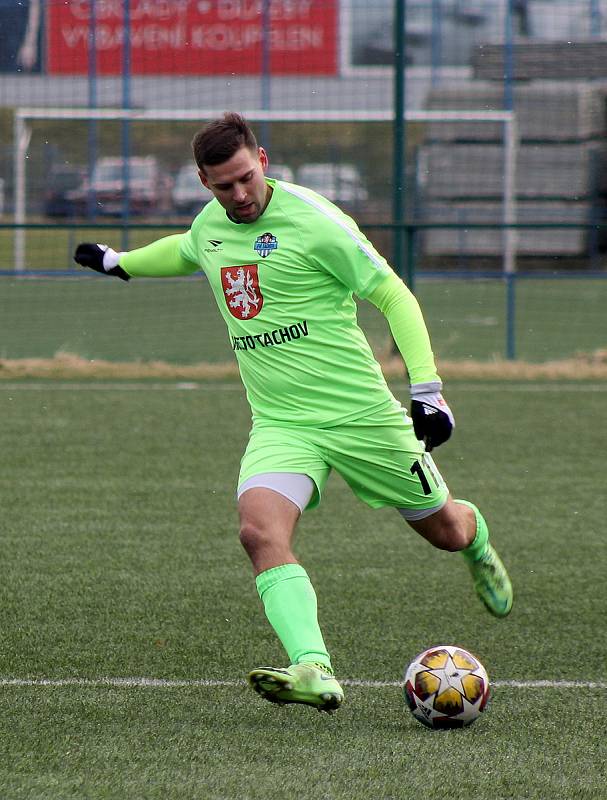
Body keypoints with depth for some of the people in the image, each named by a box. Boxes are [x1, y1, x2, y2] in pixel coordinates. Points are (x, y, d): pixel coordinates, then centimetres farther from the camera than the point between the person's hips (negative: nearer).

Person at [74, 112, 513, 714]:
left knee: (446, 531, 12)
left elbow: (393, 297, -9)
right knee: (261, 533, -26)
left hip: (361, 413, -4)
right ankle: (314, 672, -37)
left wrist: (426, 387, -15)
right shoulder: (210, 226, 5)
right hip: (280, 425, 4)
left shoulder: (313, 221, -14)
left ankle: (477, 542, 52)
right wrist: (120, 262, 43)